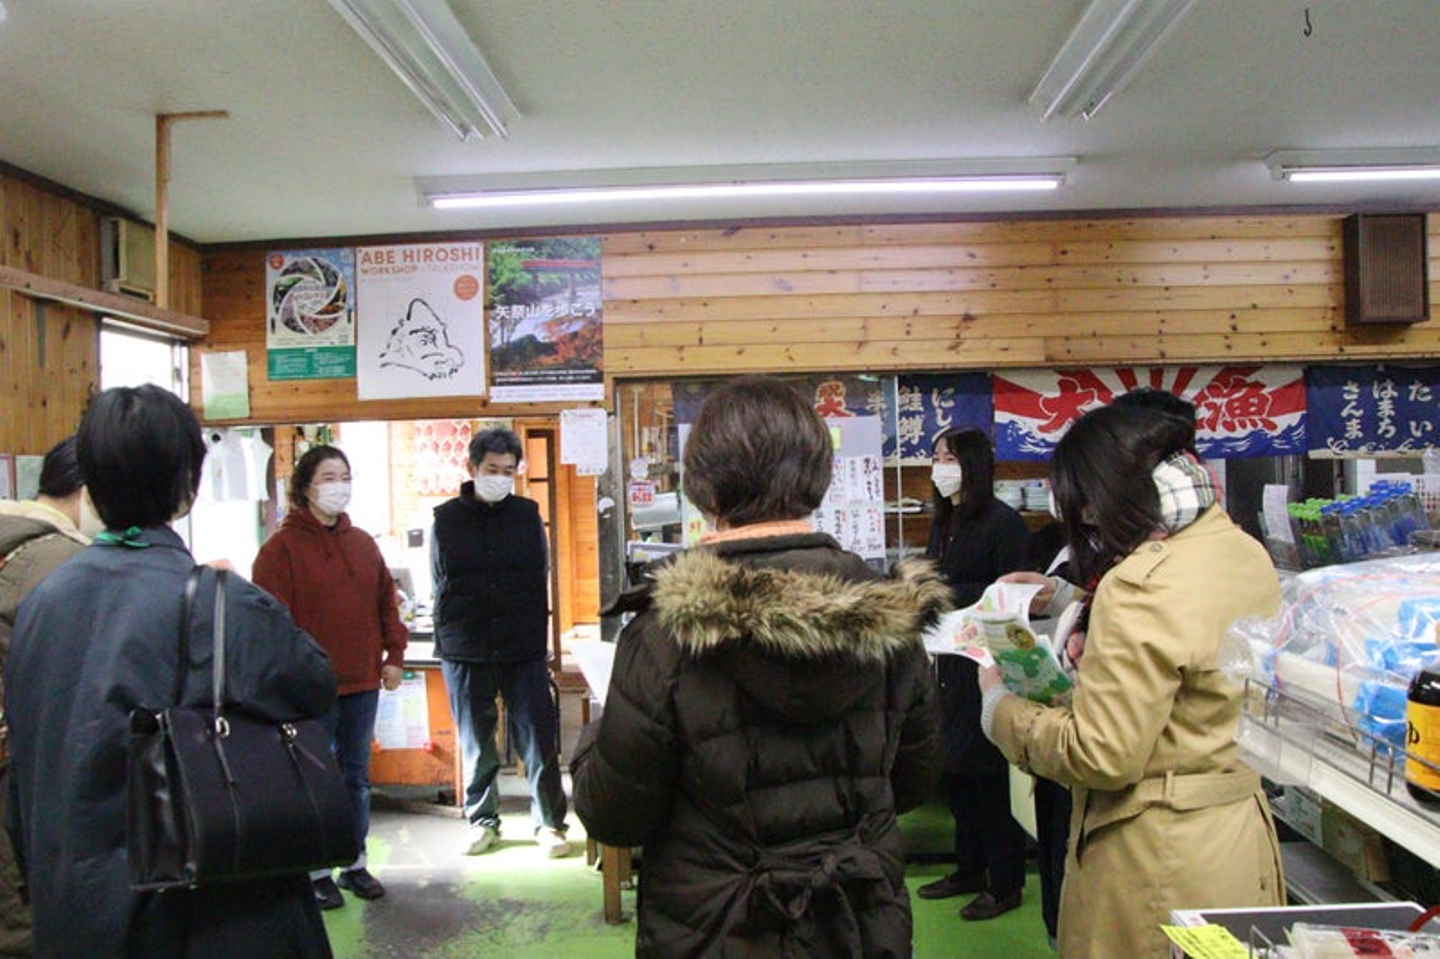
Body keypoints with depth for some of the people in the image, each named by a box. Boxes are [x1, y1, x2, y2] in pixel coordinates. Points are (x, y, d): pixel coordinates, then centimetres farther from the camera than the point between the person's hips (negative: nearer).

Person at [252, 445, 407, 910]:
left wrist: (394, 655, 7)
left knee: (356, 776, 14)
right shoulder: (283, 547, -8)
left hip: (362, 683, 6)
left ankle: (354, 863, 27)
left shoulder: (363, 543, 11)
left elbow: (386, 603, 14)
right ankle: (317, 871, 18)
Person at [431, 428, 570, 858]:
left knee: (539, 740, 2)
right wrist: (450, 641, 1)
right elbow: (441, 587, 6)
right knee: (476, 743, 11)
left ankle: (549, 821, 17)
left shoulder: (528, 514, 4)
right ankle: (482, 819, 27)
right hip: (465, 653, 0)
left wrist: (537, 639, 3)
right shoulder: (447, 519, 1)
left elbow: (540, 581, 8)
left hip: (525, 649, 0)